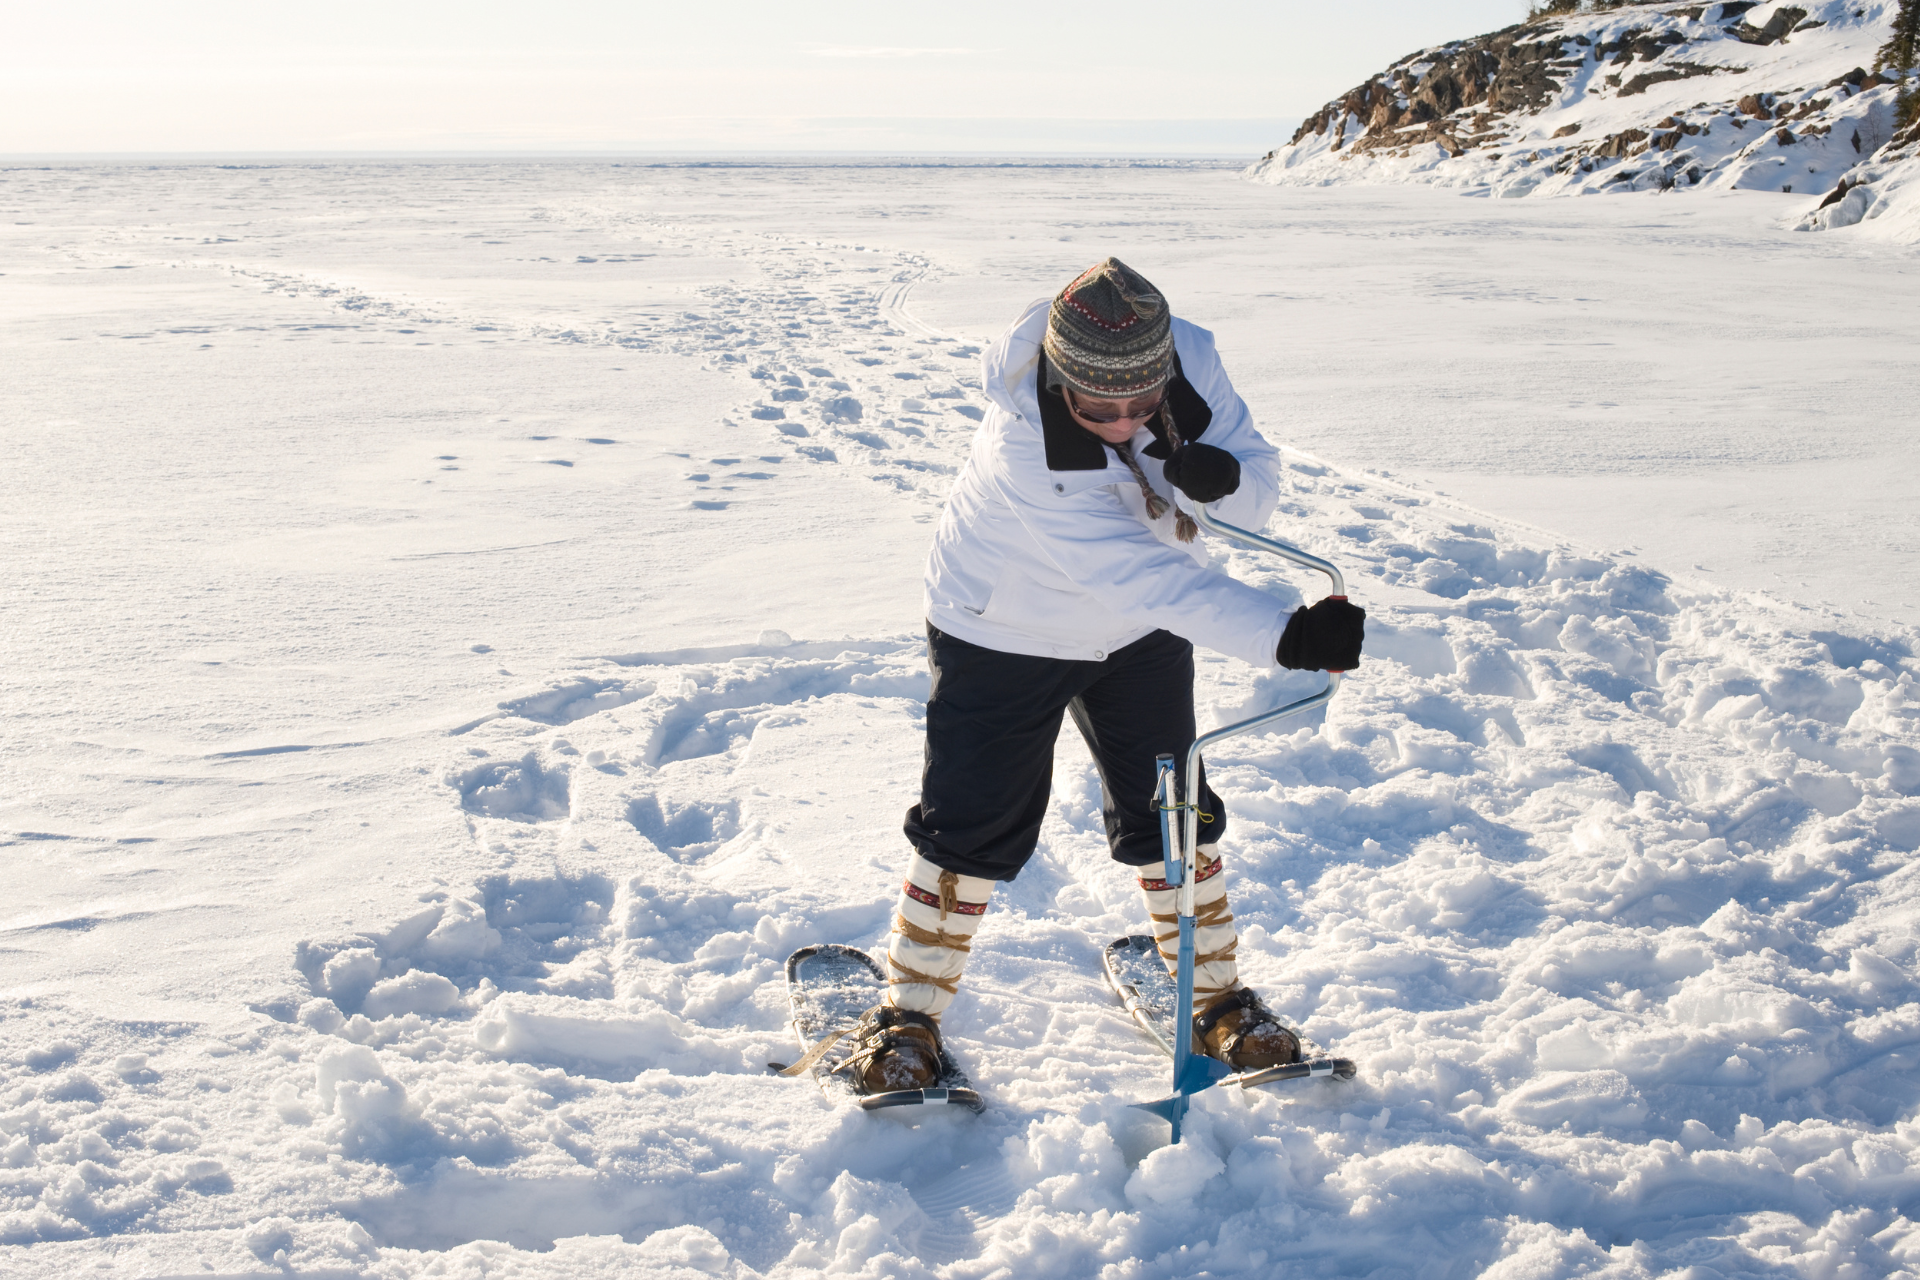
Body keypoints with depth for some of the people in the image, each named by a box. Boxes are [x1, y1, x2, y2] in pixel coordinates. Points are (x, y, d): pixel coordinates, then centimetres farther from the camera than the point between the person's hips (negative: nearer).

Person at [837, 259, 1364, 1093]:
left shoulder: (1191, 363, -23)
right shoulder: (1021, 446, -39)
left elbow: (1258, 493, -14)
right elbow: (1145, 577, -44)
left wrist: (1222, 477, -39)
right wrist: (1285, 638, -51)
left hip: (1140, 635, 5)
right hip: (1004, 636, -4)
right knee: (972, 825, 0)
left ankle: (1216, 998, 29)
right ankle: (909, 1009, 20)